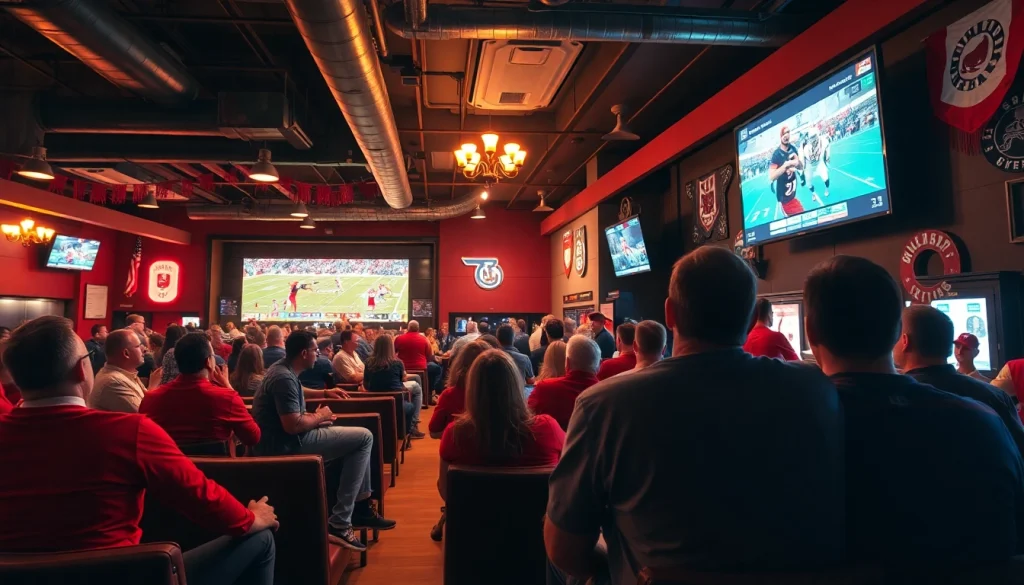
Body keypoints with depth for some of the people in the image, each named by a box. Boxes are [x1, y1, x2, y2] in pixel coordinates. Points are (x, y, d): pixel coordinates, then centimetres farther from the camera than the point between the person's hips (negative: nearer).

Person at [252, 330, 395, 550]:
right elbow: (293, 426, -30)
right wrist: (319, 416, -12)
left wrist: (324, 393, 24)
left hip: (282, 439, 11)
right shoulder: (284, 378, -23)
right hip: (287, 445, -11)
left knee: (356, 436, 19)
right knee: (364, 437, -14)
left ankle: (361, 506, 19)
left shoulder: (283, 369, 10)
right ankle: (339, 522, -11)